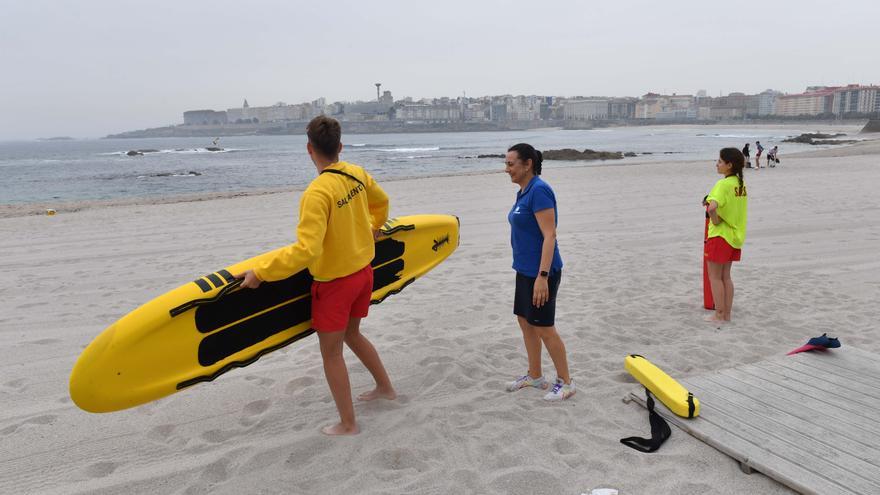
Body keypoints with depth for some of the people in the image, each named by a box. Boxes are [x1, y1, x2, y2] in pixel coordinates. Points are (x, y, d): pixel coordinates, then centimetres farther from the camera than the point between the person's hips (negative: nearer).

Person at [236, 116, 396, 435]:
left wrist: (260, 273, -24)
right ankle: (385, 387, 43)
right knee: (351, 334, 28)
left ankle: (348, 424, 21)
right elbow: (381, 202, 17)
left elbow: (306, 250, -32)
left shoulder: (317, 193, -26)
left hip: (335, 282, -7)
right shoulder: (357, 174, -3)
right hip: (363, 272, 7)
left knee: (331, 352, 10)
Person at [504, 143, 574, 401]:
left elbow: (549, 236, -23)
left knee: (543, 328, 0)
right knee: (525, 321, 17)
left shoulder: (539, 191, -19)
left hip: (540, 272, -10)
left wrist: (542, 276, -27)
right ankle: (535, 376, 31)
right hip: (525, 270, 10)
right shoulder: (523, 192, 10)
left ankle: (565, 382, 16)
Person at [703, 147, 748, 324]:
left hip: (720, 235, -8)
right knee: (725, 276, 16)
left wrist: (715, 221, -18)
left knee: (715, 276, 3)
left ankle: (719, 315, 9)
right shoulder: (741, 183, 7)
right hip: (735, 235, 8)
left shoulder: (723, 184, -19)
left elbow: (712, 207, -34)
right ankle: (727, 314, 20)